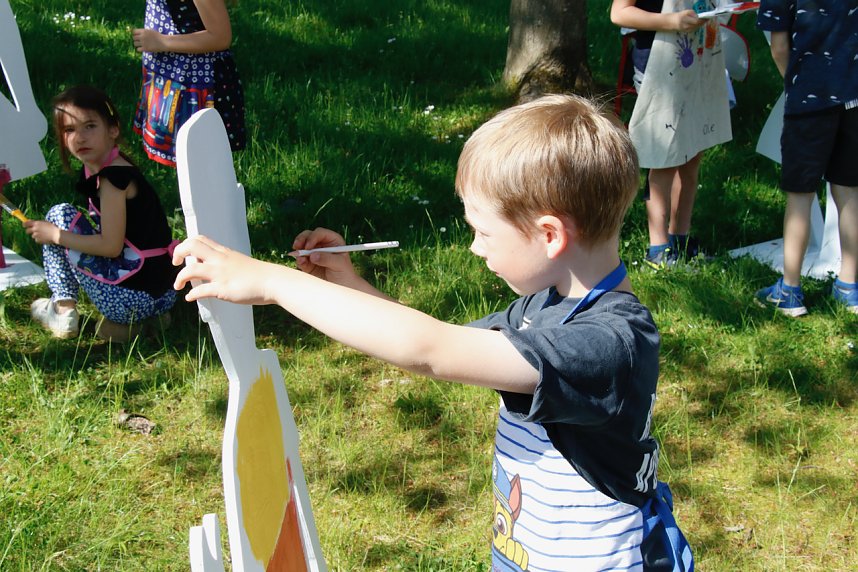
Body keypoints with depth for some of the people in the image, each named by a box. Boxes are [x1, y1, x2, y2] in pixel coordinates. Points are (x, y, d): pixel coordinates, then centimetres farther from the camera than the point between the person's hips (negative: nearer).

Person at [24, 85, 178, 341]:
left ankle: (63, 310, 7)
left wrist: (55, 235, -9)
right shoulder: (99, 168, 12)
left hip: (132, 297, -9)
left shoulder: (113, 176, -15)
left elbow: (111, 246, -17)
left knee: (59, 215, 2)